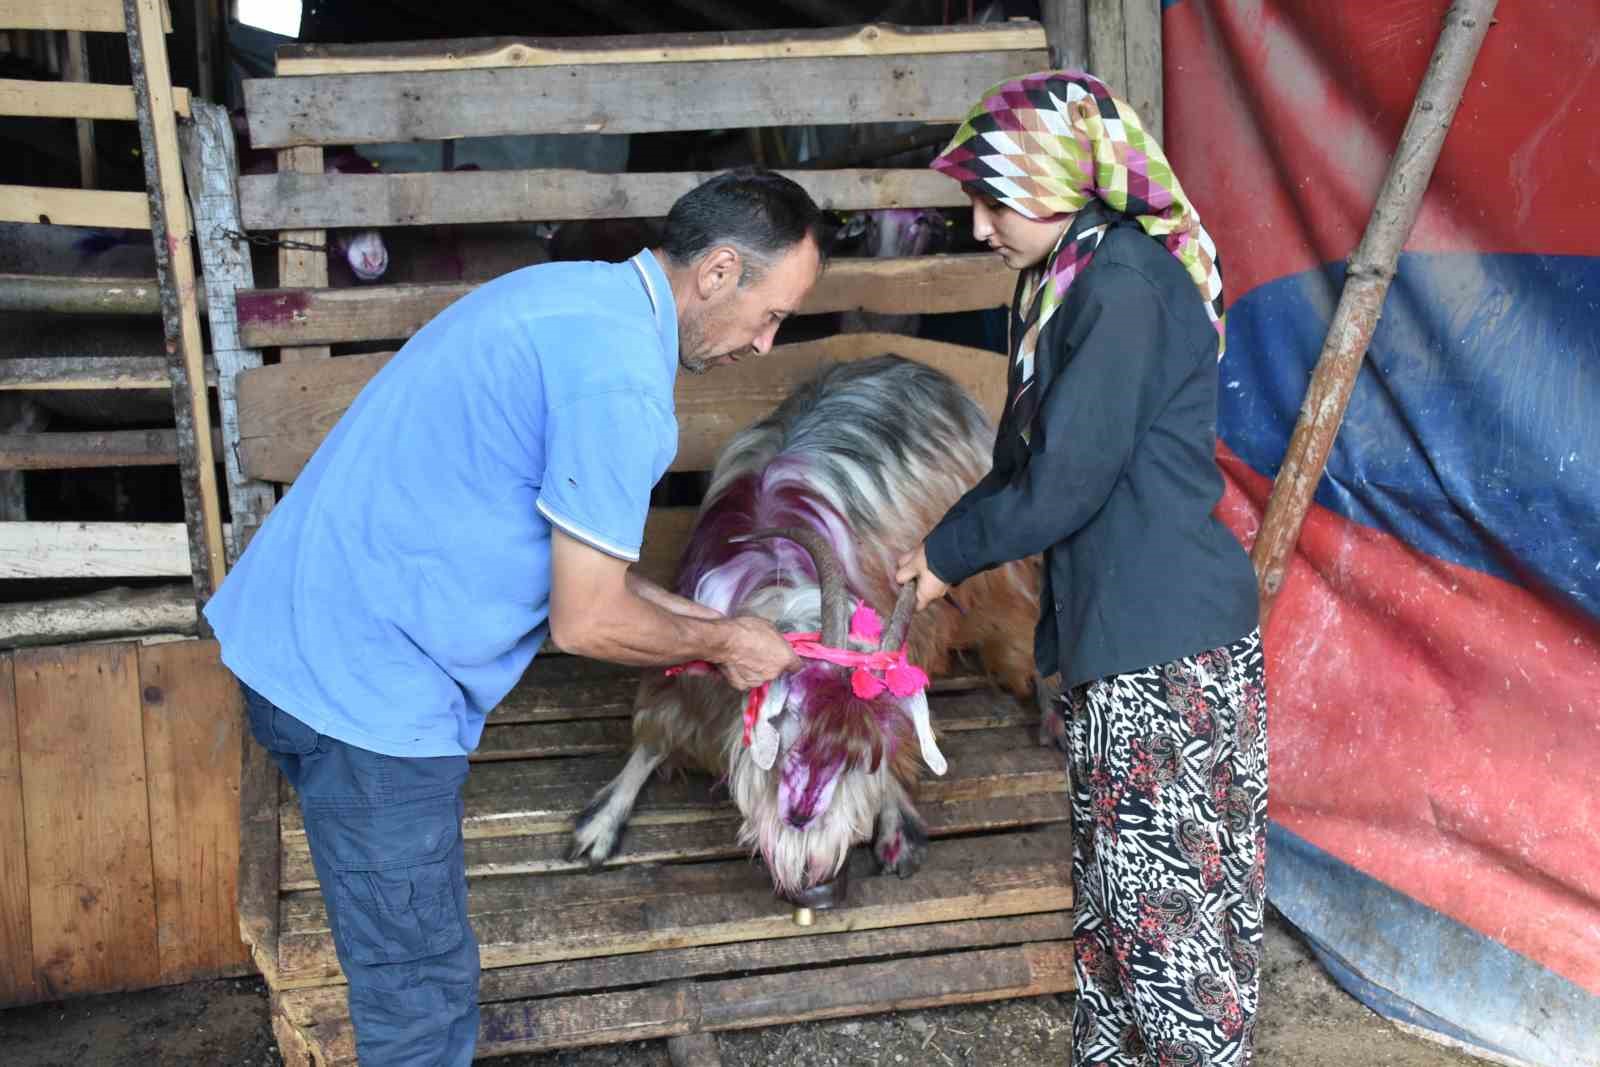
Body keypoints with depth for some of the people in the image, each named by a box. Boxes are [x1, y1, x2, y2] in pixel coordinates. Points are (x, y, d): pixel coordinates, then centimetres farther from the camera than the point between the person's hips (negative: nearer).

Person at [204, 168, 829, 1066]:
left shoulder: (574, 292, 11)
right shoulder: (620, 382, -21)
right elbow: (586, 624, -16)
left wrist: (698, 623, 17)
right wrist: (723, 641, 1)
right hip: (369, 681, -10)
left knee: (404, 962, 25)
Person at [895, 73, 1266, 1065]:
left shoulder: (1124, 282, -17)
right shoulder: (1073, 280, 12)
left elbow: (1067, 477, -18)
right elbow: (1031, 459, 19)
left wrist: (948, 552, -4)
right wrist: (953, 550, 11)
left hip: (1168, 643, -10)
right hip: (1114, 628, 10)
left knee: (1170, 884, 1)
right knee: (1117, 880, 17)